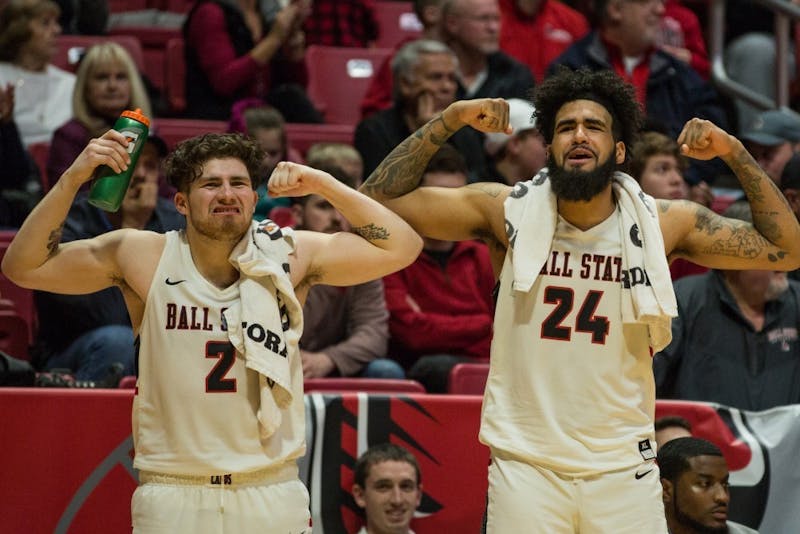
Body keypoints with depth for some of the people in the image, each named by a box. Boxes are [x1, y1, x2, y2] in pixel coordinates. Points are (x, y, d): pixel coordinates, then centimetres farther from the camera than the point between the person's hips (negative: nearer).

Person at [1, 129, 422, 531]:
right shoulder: (142, 257, -3)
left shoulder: (289, 256, -1)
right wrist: (73, 178, -13)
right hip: (171, 498, -1)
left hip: (273, 499, 1)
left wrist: (322, 185, -8)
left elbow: (401, 248, -2)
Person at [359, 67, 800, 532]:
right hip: (524, 466, -1)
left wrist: (734, 152, -7)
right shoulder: (508, 212, -3)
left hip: (624, 470, 1)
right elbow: (380, 198, -4)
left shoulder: (662, 225, -1)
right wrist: (452, 119, -11)